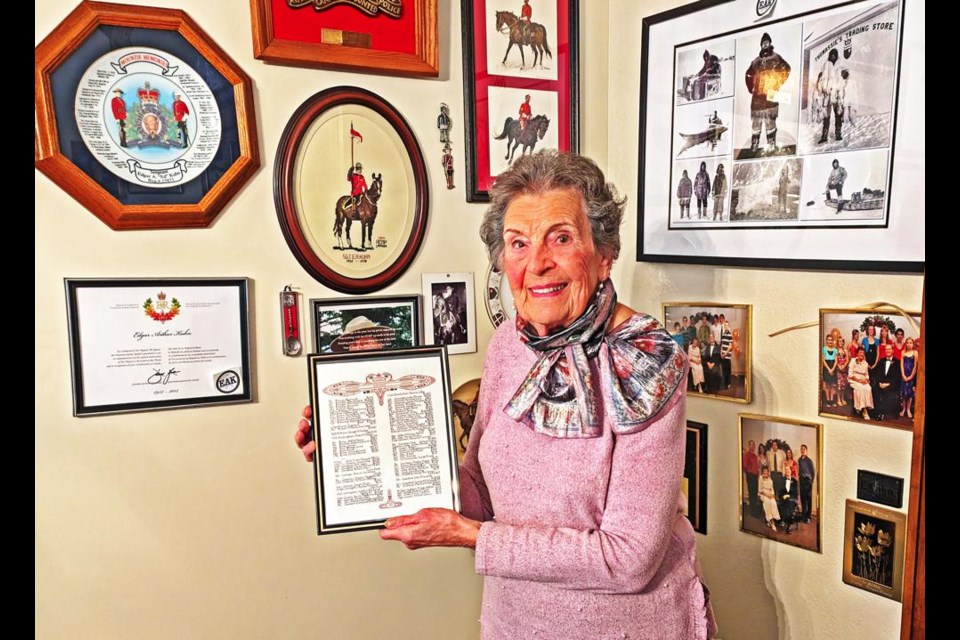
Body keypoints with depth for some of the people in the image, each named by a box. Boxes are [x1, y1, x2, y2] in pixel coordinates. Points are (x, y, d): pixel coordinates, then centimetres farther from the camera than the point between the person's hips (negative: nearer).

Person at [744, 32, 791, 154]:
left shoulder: (776, 58, 4)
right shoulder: (756, 61, 16)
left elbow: (786, 70, -1)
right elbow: (748, 74, 27)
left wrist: (779, 85, -5)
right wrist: (750, 87, 17)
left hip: (770, 94, -4)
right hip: (757, 94, 4)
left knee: (770, 119, -10)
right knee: (755, 120, 4)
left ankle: (771, 144, -9)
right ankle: (754, 144, 10)